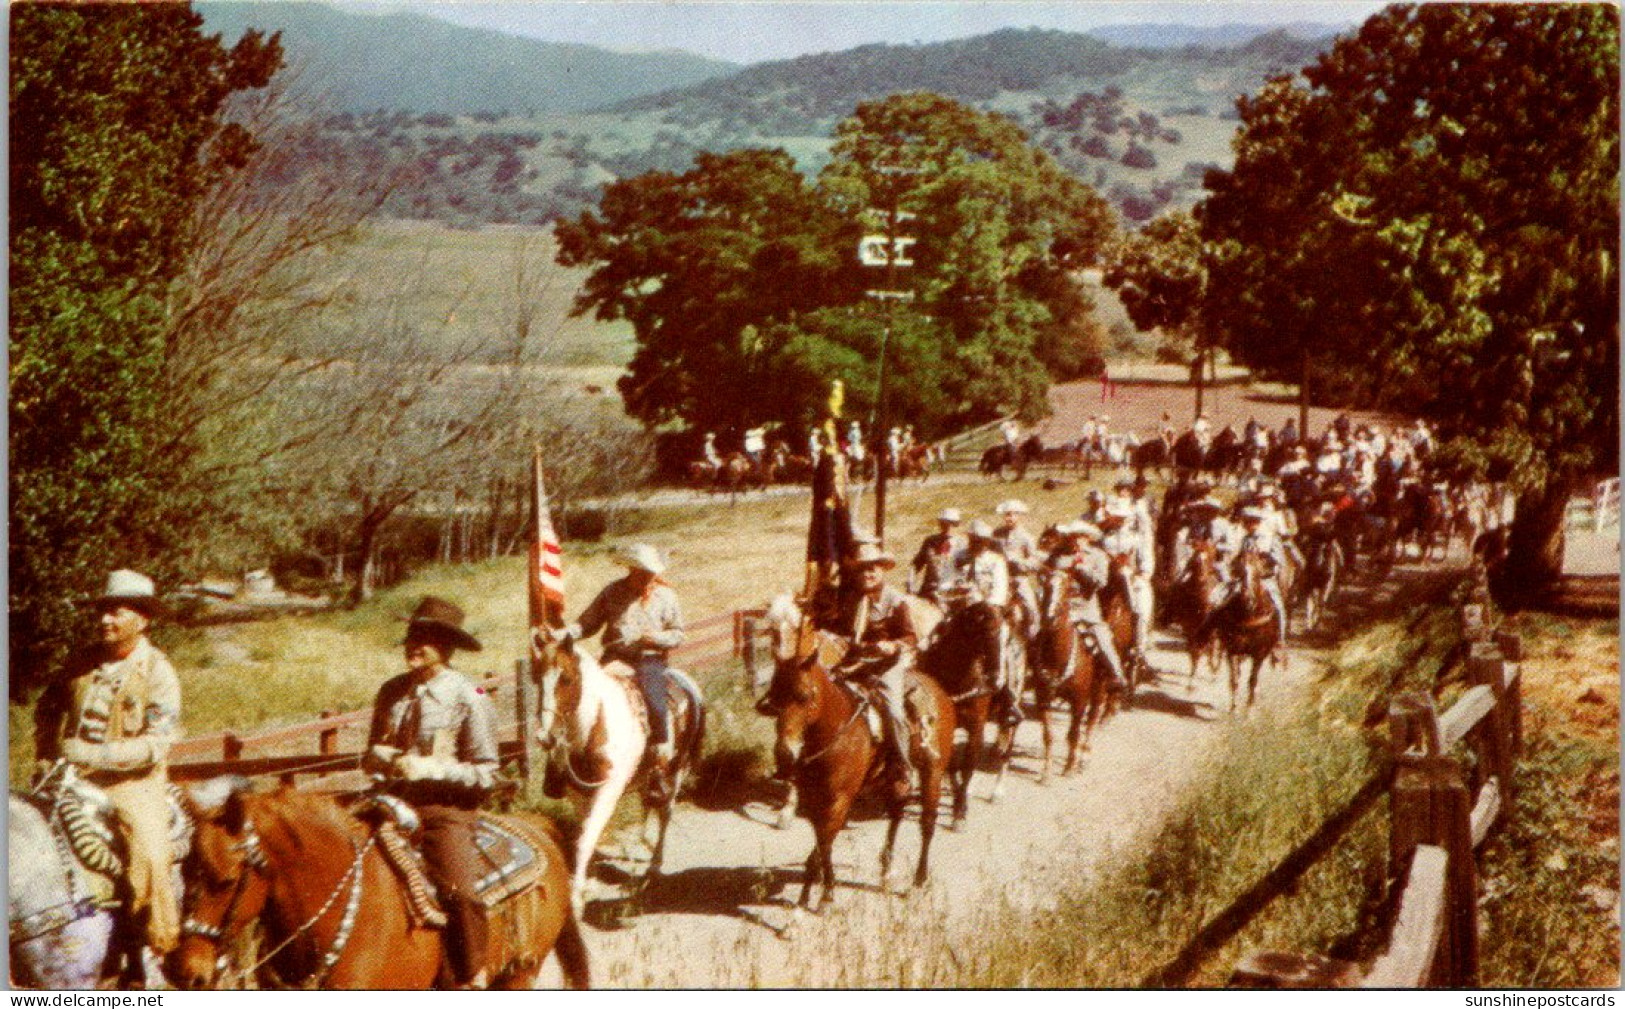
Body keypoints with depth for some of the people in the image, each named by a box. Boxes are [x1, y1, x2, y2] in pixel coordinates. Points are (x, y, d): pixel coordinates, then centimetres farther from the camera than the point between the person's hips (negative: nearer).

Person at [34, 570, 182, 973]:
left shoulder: (158, 673, -6)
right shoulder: (84, 661, 10)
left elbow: (156, 744, -14)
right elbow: (47, 709, 24)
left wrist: (95, 755, -21)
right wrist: (46, 757, 10)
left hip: (133, 784, -6)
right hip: (74, 778, 6)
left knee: (148, 853, -24)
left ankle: (161, 947, -9)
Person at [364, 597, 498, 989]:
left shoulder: (469, 699, -6)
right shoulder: (392, 691, 9)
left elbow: (485, 774, -7)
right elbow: (371, 755, 21)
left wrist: (429, 768, -19)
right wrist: (377, 757, -4)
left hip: (446, 808, -5)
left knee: (460, 890, -25)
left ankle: (473, 980, -5)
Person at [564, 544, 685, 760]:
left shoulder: (665, 595, 6)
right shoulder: (612, 592, 7)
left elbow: (678, 634, 8)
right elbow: (588, 623, 8)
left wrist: (657, 638, -12)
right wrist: (566, 633, -10)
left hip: (649, 659, -2)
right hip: (615, 656, 2)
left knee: (654, 703, -24)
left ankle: (662, 749, -4)